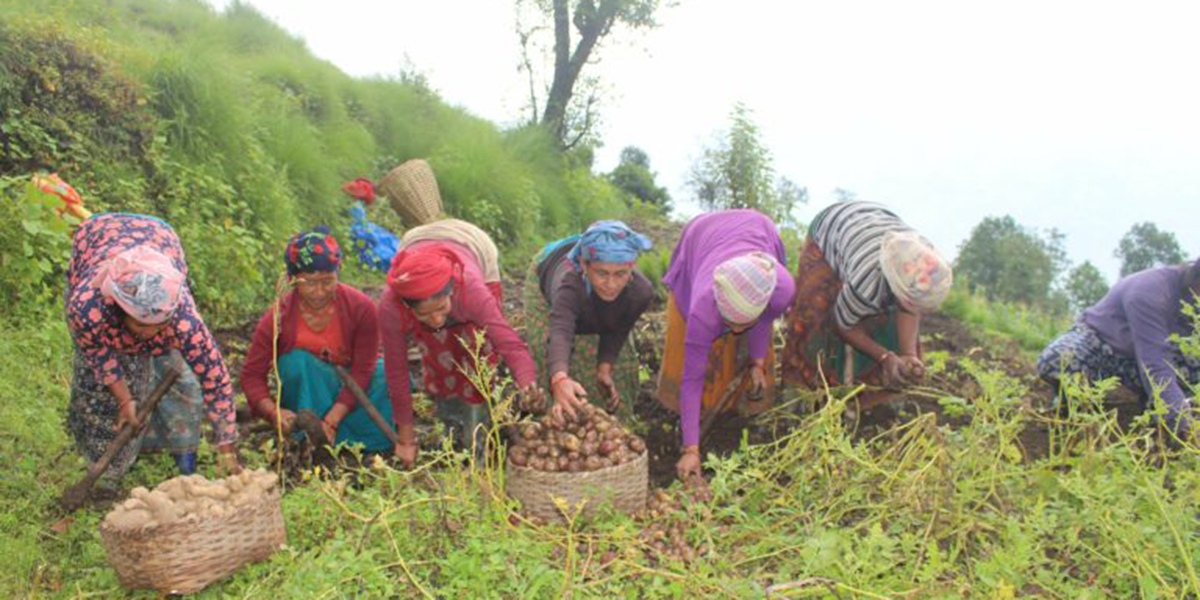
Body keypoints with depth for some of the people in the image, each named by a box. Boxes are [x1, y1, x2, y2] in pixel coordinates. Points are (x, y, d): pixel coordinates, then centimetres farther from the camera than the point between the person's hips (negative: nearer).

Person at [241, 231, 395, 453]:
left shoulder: (361, 307, -23)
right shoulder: (276, 319, -21)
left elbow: (362, 370, -21)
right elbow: (252, 375, -14)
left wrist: (331, 421, -30)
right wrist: (274, 413, -34)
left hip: (349, 393, 0)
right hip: (306, 392, 0)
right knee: (297, 361, -30)